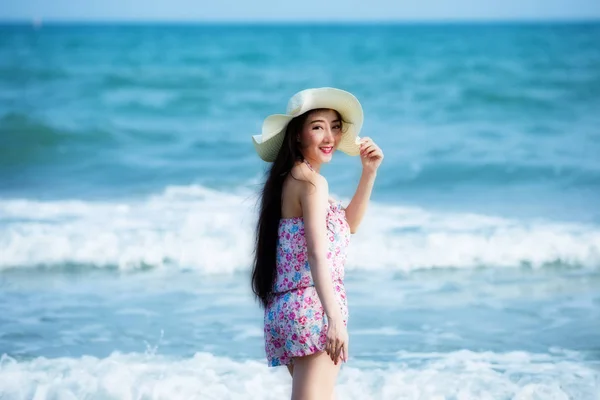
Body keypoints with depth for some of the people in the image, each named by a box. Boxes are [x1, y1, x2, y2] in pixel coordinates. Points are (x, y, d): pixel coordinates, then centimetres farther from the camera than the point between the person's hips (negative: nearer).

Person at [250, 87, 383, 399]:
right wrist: (335, 318, -27)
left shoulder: (293, 178, 16)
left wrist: (369, 172, 19)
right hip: (312, 308, -10)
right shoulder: (311, 182, -12)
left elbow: (347, 225, 26)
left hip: (290, 308, 10)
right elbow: (318, 254, -21)